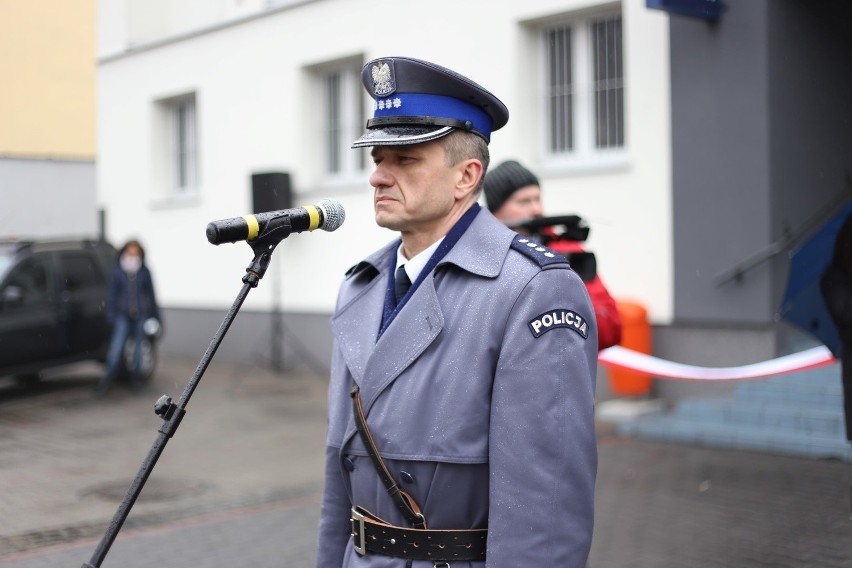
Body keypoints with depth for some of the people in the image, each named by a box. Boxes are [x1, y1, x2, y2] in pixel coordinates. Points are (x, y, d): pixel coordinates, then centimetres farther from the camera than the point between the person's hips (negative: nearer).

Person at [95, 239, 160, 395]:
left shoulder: (144, 272, 5)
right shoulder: (117, 272, 2)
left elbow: (151, 294, 11)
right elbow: (112, 294, 4)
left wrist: (155, 315, 12)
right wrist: (111, 314, -3)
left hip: (141, 315, 1)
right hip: (123, 315, -1)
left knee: (138, 346, 7)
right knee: (117, 346, -11)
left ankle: (136, 377, 22)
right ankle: (108, 377, -5)